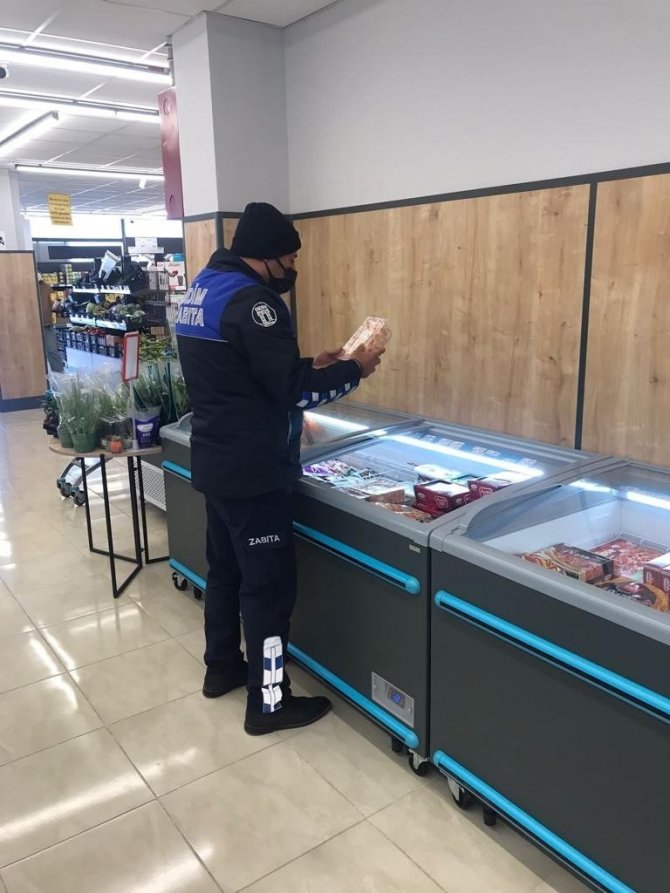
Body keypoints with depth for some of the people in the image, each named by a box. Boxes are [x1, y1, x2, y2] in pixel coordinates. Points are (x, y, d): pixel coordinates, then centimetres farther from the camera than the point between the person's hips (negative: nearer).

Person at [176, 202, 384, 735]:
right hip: (251, 469, -10)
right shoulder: (249, 299, -20)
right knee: (268, 581, 0)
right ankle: (268, 702, 13)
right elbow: (291, 388, -22)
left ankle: (223, 666, 37)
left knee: (226, 566, 21)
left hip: (216, 461, 10)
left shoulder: (202, 292, 12)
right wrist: (353, 370, -9)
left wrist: (313, 365, 10)